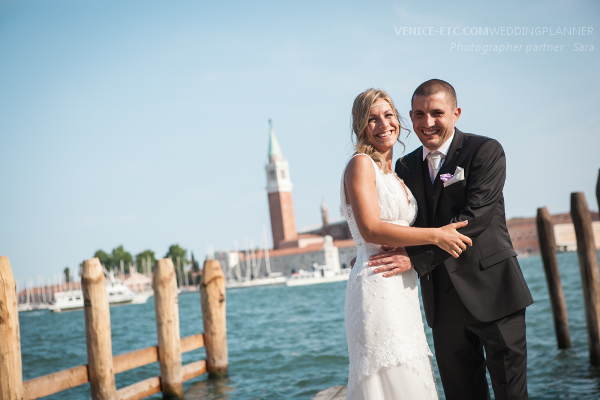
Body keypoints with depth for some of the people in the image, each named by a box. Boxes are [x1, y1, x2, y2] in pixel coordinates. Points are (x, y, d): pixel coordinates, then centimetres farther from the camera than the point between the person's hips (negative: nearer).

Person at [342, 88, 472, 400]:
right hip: (377, 289, -8)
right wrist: (435, 236, -14)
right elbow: (371, 230, -17)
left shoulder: (393, 173, 20)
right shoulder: (361, 165, -6)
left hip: (402, 291, 8)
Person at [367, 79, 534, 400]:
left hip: (490, 291, -5)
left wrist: (417, 258, -22)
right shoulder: (406, 166, 12)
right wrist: (371, 258, -8)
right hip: (442, 300, 5)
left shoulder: (485, 151, -5)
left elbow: (475, 217, -17)